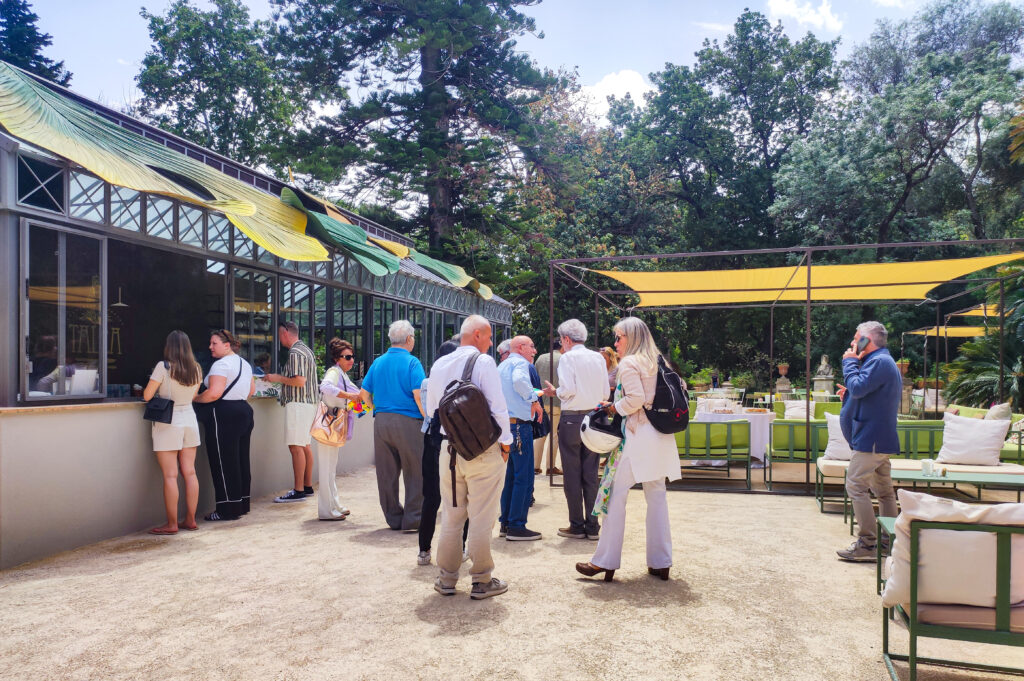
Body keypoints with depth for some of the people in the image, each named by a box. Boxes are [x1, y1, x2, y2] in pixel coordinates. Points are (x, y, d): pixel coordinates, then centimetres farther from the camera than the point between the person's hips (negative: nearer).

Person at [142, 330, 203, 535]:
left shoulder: (163, 367, -12)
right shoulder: (196, 369, 4)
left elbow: (147, 395, -10)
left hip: (168, 424, -5)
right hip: (190, 420, 5)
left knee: (170, 475, -2)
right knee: (190, 473, 8)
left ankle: (171, 524, 2)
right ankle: (190, 520, 14)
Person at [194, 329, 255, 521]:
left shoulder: (221, 364, -14)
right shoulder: (244, 363, 15)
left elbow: (214, 393, -22)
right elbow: (252, 389, 21)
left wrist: (195, 398, -8)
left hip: (223, 415, -9)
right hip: (244, 412, 9)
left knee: (223, 463, -3)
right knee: (241, 460, 13)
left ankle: (228, 510, 1)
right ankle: (242, 505, 20)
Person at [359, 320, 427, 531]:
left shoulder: (378, 362, 11)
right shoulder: (412, 362, -7)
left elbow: (364, 394, 13)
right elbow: (419, 395, -16)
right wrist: (429, 420, -7)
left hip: (381, 421, 6)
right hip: (408, 421, -6)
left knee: (386, 473, 12)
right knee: (415, 474, 4)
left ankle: (393, 518, 21)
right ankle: (413, 520, 6)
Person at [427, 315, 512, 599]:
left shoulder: (439, 365, 7)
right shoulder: (483, 362, -10)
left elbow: (431, 409, 14)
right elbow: (498, 406, -12)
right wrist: (505, 441, -2)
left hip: (449, 449, 5)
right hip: (483, 450, -5)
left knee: (451, 517, 14)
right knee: (482, 519, 4)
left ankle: (446, 579, 23)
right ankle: (482, 581, 13)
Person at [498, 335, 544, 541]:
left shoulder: (502, 366, 19)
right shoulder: (520, 362, -8)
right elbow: (519, 380, -30)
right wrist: (534, 399, -19)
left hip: (505, 423, 10)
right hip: (519, 424, -10)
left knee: (511, 475, 16)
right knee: (524, 477, -4)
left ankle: (506, 523, 20)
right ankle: (517, 527, -2)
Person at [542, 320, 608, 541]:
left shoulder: (568, 358, -8)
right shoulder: (598, 358, 7)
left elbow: (568, 389, -17)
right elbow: (605, 393, 7)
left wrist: (554, 391, 2)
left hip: (572, 419, -5)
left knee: (572, 475, 4)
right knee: (591, 475, 10)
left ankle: (577, 526, 10)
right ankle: (592, 527, 14)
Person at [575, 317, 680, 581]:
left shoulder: (628, 363, -7)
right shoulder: (656, 362, 16)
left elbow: (636, 399, -19)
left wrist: (615, 407, -2)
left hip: (638, 435, -8)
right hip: (661, 436, 8)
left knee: (616, 494, -3)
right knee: (656, 495, 10)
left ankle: (605, 562, 1)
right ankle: (661, 563, 15)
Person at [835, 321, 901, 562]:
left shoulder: (879, 362, -15)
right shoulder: (886, 362, 20)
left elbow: (858, 388, -24)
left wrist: (850, 362, -10)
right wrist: (850, 394, 10)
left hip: (871, 439, -11)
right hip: (882, 438, 11)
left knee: (856, 486, -10)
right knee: (883, 490, 13)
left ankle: (866, 544, -9)